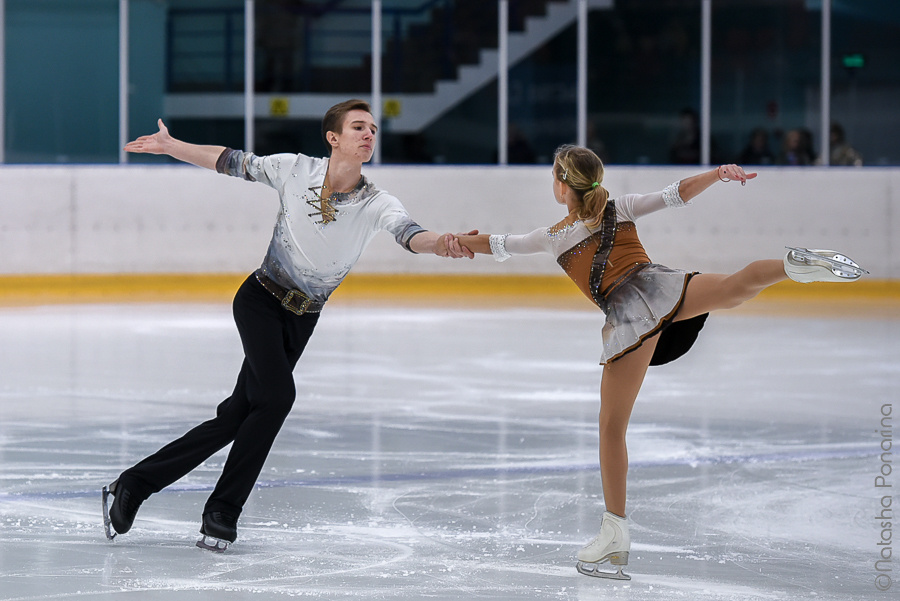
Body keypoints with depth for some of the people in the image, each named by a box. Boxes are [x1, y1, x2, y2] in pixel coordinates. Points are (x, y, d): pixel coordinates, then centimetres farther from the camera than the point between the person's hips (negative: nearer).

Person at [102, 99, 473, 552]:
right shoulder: (296, 170, -8)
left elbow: (408, 233, -26)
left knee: (234, 418, 1)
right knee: (277, 395, -23)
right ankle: (222, 512, -11)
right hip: (260, 299, -3)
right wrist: (170, 146, 6)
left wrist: (439, 243, -49)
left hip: (301, 320, 3)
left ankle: (133, 485, 12)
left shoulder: (376, 204, -8)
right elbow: (233, 163, 4)